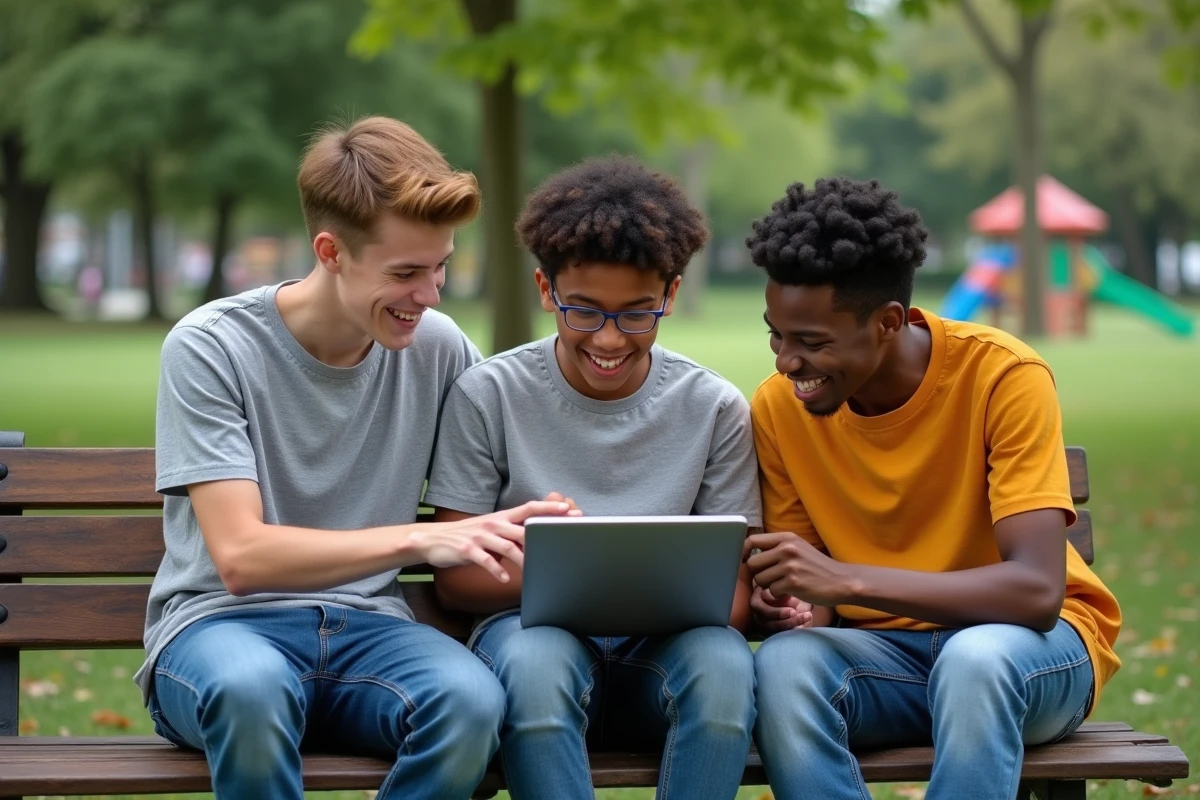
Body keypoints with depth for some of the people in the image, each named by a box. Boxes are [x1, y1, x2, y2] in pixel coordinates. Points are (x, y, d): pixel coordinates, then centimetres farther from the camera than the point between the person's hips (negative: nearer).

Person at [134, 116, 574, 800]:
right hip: (222, 623, -3)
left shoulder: (438, 348, 3)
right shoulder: (210, 348, -7)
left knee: (473, 699, -32)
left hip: (367, 625, 3)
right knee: (252, 687, -40)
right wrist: (415, 540, -25)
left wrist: (537, 532, -11)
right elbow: (241, 557, -15)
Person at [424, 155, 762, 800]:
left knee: (725, 666, -34)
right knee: (537, 664, -38)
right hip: (534, 629, -1)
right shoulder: (489, 395, 0)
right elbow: (454, 576, 0)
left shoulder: (715, 409, 4)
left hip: (661, 646, 1)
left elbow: (733, 589, 5)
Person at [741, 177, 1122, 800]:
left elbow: (1037, 590, -26)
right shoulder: (779, 407, -5)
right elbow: (813, 599, 2)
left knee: (974, 658, -38)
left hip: (1030, 640, -3)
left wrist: (847, 580, -34)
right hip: (883, 651, 3)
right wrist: (791, 609, -24)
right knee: (782, 665, -31)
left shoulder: (1003, 376, -18)